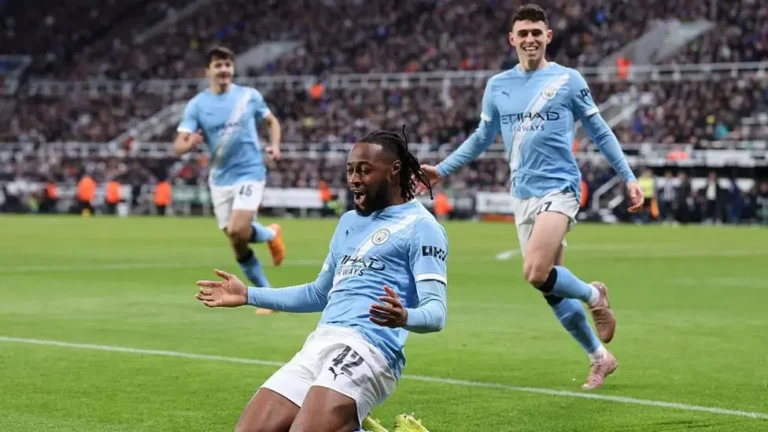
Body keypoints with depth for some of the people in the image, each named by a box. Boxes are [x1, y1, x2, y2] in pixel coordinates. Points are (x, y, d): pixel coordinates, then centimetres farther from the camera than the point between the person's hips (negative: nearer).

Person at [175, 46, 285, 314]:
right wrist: (190, 143, -33)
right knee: (237, 246, 4)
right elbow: (178, 148, -9)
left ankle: (271, 234, 12)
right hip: (220, 179, 2)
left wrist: (275, 146, -5)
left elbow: (272, 121, 15)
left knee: (238, 231, -22)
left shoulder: (250, 96, -1)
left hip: (250, 173, -2)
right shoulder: (196, 105, -3)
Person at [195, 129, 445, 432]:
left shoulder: (419, 225, -2)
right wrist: (249, 295, 30)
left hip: (366, 350, -8)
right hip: (318, 345, 9)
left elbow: (435, 312, -11)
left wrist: (404, 317, -34)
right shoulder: (349, 222, 24)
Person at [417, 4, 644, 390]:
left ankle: (594, 295, 6)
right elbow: (481, 138, 21)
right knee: (550, 286, 6)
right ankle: (600, 358, 22)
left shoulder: (568, 80, -2)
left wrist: (629, 178, 0)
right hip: (523, 195, 5)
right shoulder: (497, 86, 9)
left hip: (559, 187, -5)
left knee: (536, 274, -23)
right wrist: (442, 170, 13)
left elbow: (600, 133, 4)